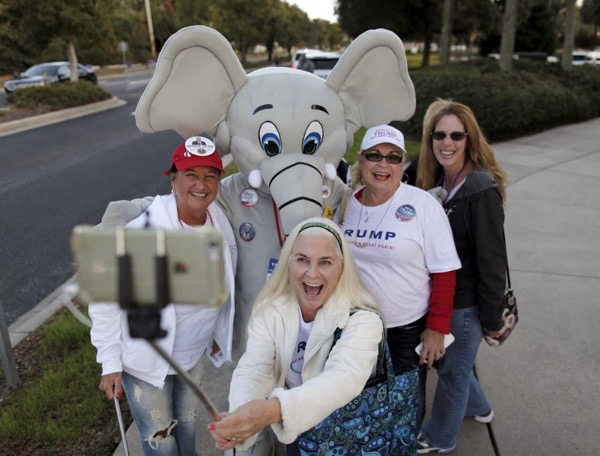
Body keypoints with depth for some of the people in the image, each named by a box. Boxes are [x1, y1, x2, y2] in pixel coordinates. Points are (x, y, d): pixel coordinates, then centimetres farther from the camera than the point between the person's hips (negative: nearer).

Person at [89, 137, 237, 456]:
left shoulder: (221, 224, -10)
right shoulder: (142, 232, -28)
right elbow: (105, 299, -18)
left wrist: (220, 333, 12)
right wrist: (110, 362, -14)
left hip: (194, 354, 5)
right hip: (146, 361, -5)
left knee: (187, 426, 27)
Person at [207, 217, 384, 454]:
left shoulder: (362, 320, -19)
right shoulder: (270, 310, -8)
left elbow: (345, 378, -34)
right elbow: (253, 370, -19)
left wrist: (274, 409, -50)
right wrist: (240, 415, -40)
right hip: (288, 430, 3)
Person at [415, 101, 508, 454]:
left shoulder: (482, 189, -23)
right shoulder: (437, 180, 1)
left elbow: (492, 260, -20)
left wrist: (492, 316, -14)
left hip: (465, 301, -7)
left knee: (452, 369, 14)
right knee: (447, 358, 26)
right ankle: (478, 407, 54)